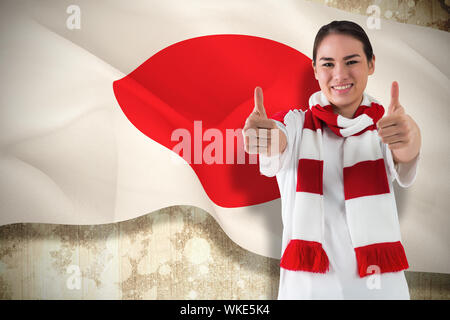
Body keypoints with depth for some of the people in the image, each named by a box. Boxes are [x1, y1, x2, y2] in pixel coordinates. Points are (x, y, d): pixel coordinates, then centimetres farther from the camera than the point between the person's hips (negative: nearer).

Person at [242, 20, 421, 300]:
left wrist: (409, 135, -46)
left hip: (380, 284, 1)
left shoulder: (385, 124, 0)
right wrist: (260, 134, -47)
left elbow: (404, 157, -23)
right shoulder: (296, 123, -1)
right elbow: (278, 146, -24)